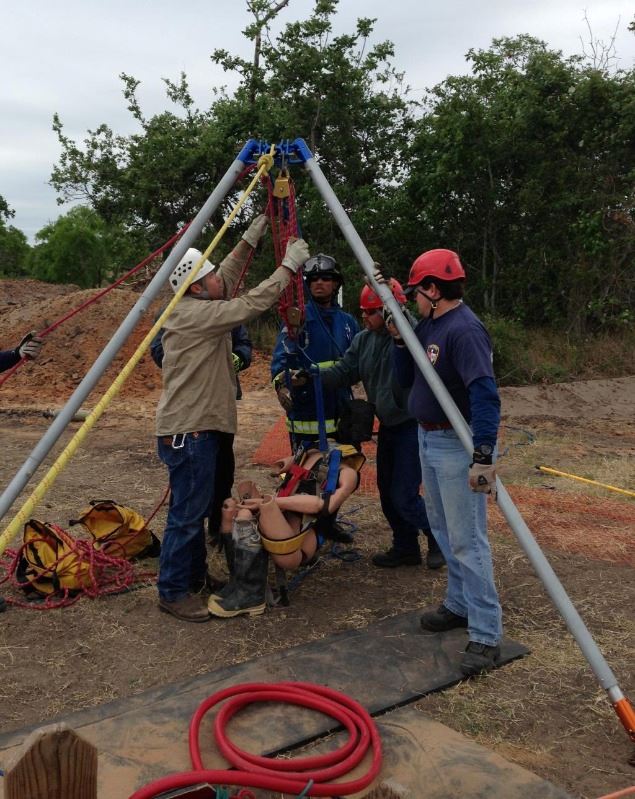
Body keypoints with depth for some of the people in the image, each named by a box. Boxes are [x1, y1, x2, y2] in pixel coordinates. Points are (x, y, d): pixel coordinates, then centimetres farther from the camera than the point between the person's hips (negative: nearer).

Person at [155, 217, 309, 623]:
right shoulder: (194, 314, -16)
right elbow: (252, 303, -20)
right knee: (188, 512, -4)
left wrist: (250, 239, 20)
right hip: (188, 431, -11)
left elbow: (228, 278, 23)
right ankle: (173, 591, 5)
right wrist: (289, 266, -12)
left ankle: (194, 574, 31)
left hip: (199, 426, 11)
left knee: (197, 508, 18)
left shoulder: (197, 310, 12)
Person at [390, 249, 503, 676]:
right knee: (443, 529, 19)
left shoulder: (464, 329, -21)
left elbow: (485, 394, -29)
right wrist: (399, 338, 1)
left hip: (458, 446, -10)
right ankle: (460, 604, 34)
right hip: (428, 439, 10)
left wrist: (484, 456, -35)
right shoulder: (428, 326, 9)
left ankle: (486, 636, 1)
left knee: (467, 540, -7)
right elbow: (406, 377, 15)